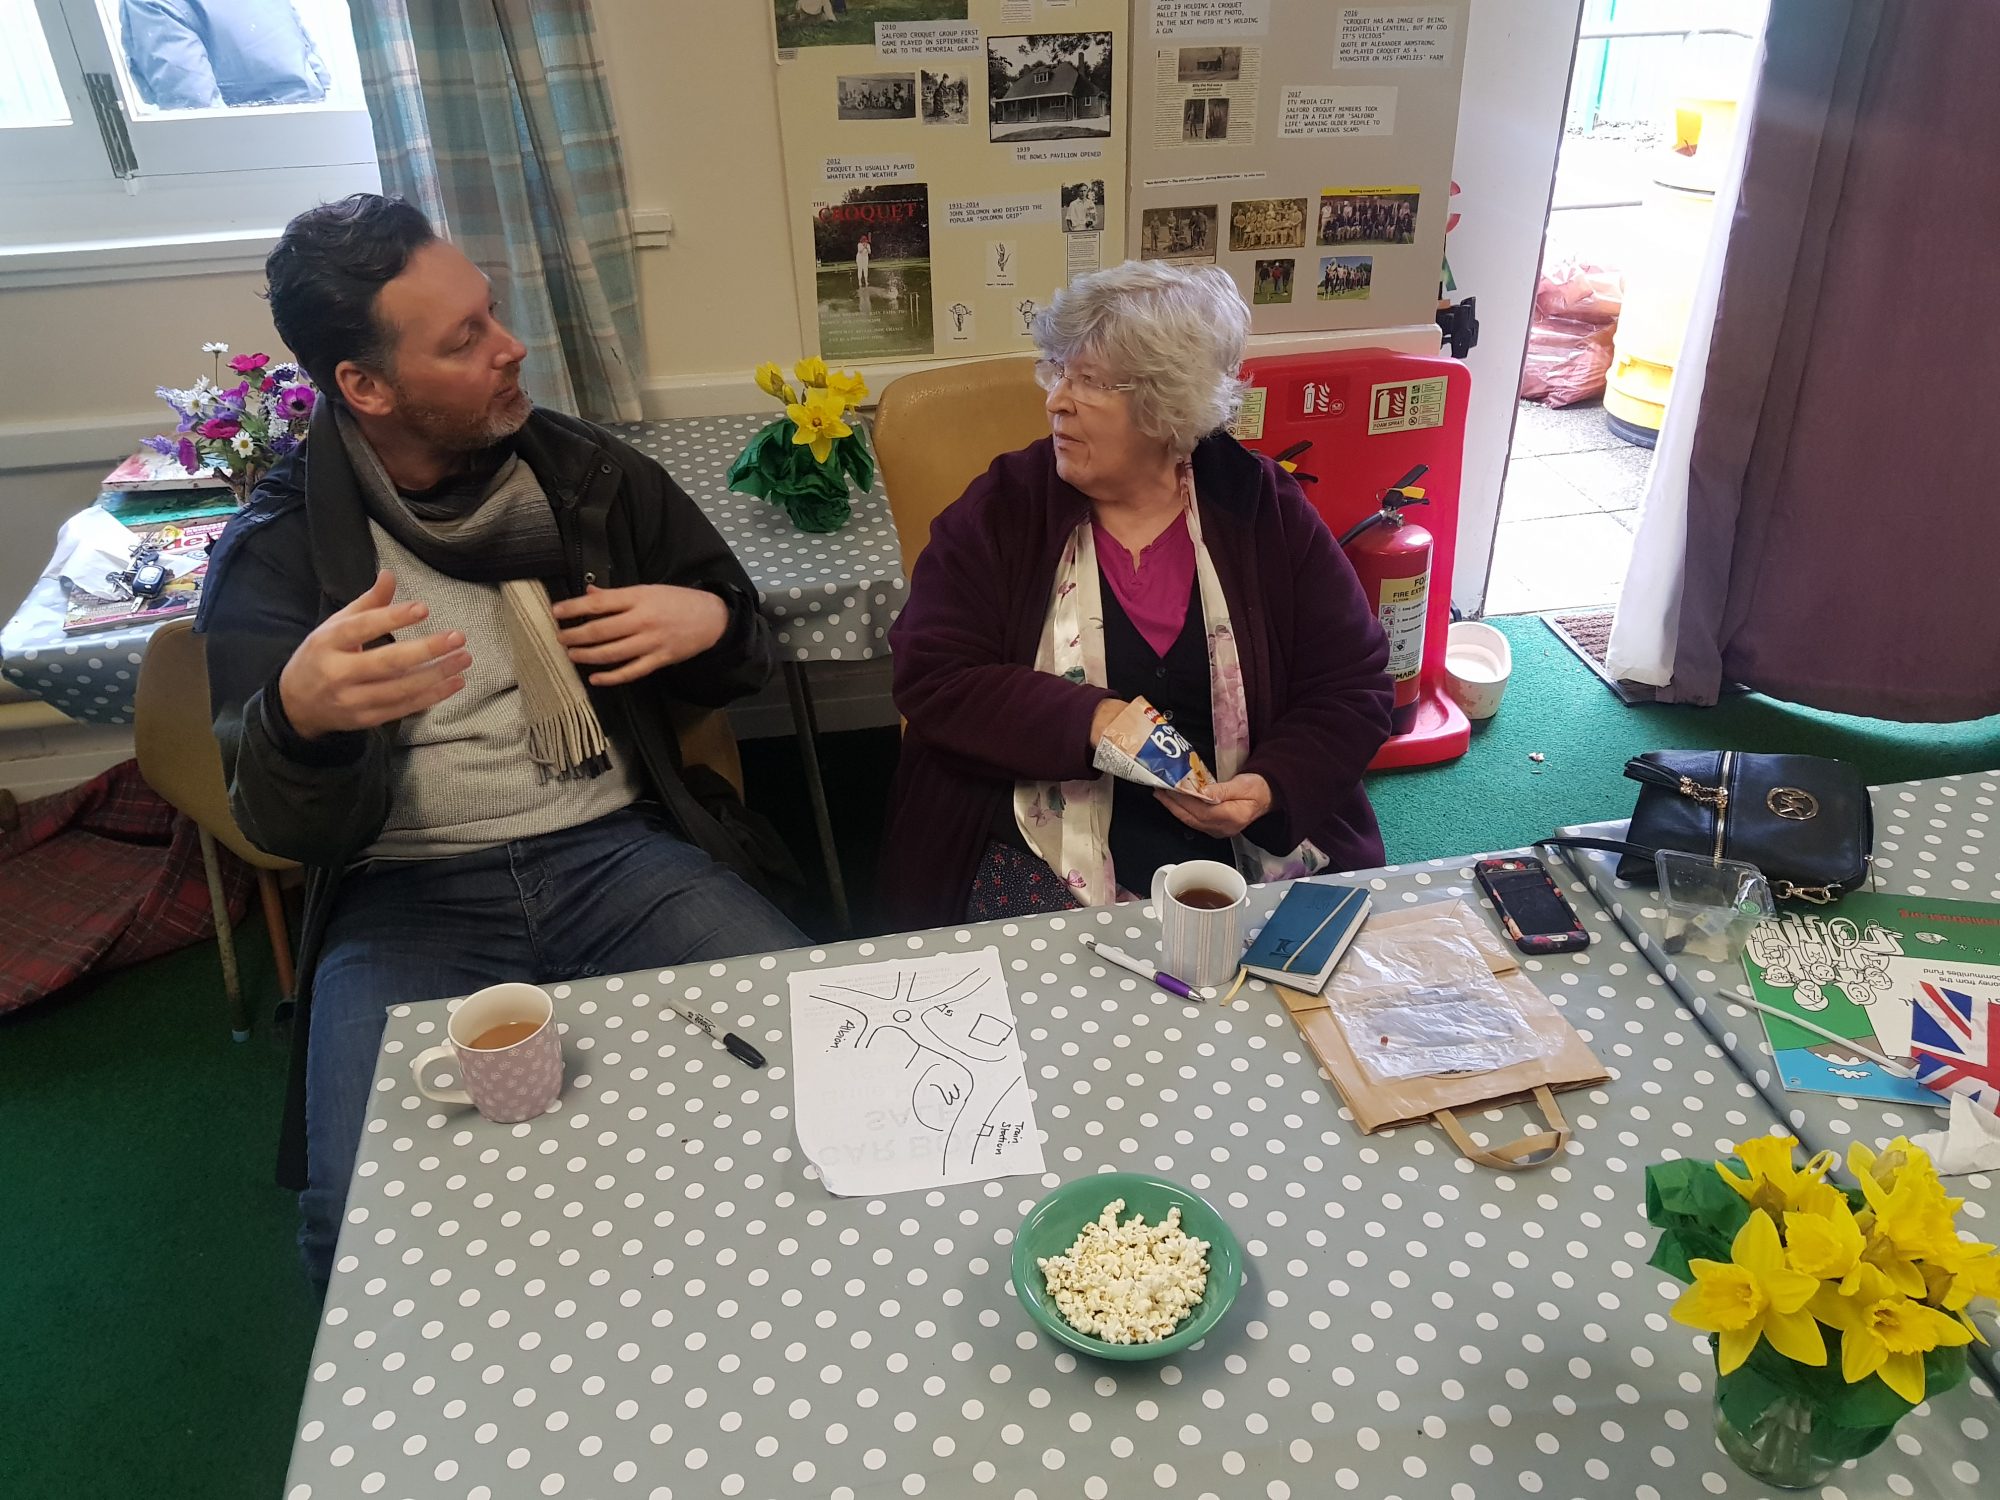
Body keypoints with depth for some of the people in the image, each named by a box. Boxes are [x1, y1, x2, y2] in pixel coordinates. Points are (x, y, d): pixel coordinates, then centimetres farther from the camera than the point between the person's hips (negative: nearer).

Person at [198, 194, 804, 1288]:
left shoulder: (589, 476, 8)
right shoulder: (273, 551, 1)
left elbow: (742, 659, 20)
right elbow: (291, 831, -7)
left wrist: (712, 622, -6)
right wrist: (301, 716, -31)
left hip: (619, 851, 2)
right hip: (405, 898, -1)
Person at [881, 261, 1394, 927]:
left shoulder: (1264, 510, 4)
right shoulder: (1004, 508, 2)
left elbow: (1356, 687, 6)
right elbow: (930, 676, -6)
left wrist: (1273, 785, -12)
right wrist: (1093, 722, -18)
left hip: (1253, 853, 3)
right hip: (1048, 860, -2)